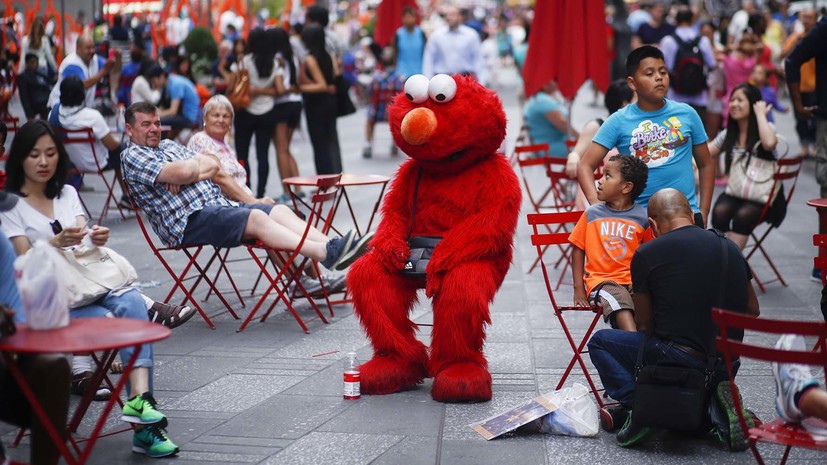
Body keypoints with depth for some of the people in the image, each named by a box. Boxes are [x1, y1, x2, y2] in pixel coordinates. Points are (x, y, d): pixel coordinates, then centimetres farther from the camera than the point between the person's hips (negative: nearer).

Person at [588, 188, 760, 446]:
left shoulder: (647, 254, -7)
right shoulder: (731, 248, 6)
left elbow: (644, 324, -1)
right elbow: (752, 310, 14)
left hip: (676, 356, -6)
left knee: (600, 341, 14)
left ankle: (635, 406, -3)